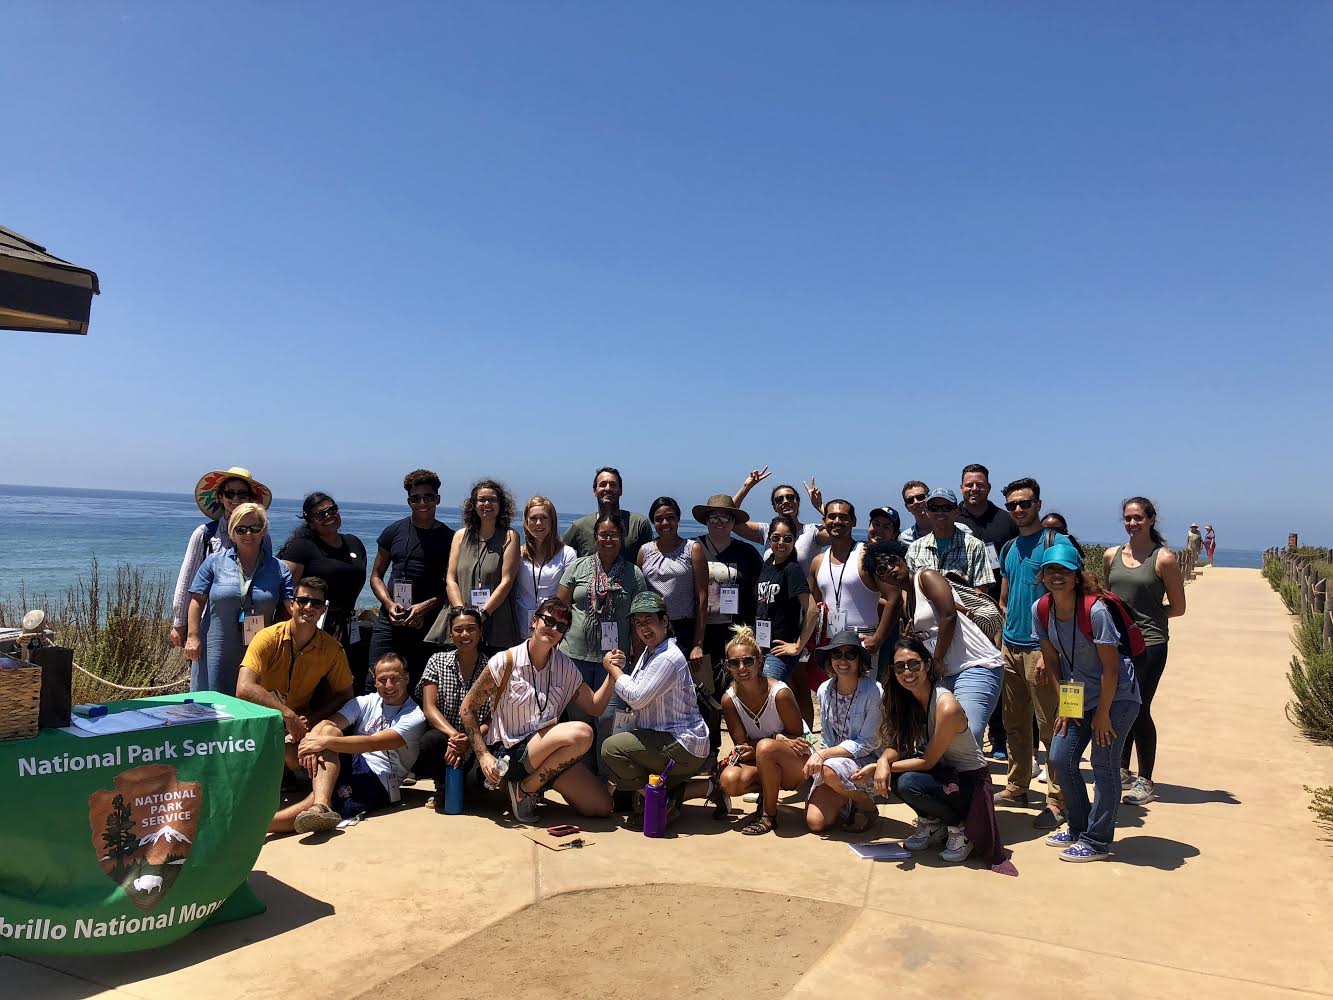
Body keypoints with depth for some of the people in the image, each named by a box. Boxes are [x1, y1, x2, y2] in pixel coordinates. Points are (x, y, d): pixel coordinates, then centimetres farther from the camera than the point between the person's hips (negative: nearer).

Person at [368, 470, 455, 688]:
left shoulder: (449, 538, 4)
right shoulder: (394, 531, 10)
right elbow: (376, 576, 13)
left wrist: (425, 607, -11)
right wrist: (389, 604, -5)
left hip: (428, 623, -1)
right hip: (390, 621, 2)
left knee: (418, 686, 0)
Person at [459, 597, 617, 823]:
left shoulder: (565, 667, 5)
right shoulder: (506, 662, -9)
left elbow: (595, 707, 7)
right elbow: (467, 708, -4)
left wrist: (611, 675, -9)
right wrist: (483, 755, -12)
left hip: (543, 750, 6)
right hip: (509, 752, -5)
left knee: (602, 806, -8)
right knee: (581, 732, -29)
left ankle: (536, 780, 10)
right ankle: (526, 788, -9)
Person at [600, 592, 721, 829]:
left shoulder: (668, 658, -19)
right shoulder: (648, 653, 13)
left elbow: (636, 697, -21)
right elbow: (634, 698, 13)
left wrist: (612, 668, -9)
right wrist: (618, 668, -1)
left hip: (684, 746, -11)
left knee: (612, 748, -21)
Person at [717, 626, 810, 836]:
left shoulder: (780, 692, -22)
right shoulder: (729, 699, -11)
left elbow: (797, 736, -12)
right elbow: (740, 743, -6)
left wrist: (752, 747, -25)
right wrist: (780, 738, -23)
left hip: (798, 764, -3)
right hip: (760, 763, 3)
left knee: (765, 747, -36)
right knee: (729, 780, -28)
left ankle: (769, 815, -14)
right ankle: (766, 792, 5)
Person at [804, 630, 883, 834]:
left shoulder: (873, 691, -16)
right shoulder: (825, 690, 0)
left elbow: (867, 743, -16)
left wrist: (823, 754, -23)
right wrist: (818, 757, -10)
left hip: (866, 764, -4)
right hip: (832, 761, 4)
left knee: (830, 770, -36)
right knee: (815, 823, -13)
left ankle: (866, 804, -4)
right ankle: (845, 802, 21)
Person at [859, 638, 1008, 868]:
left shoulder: (946, 707, -28)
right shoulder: (907, 700, -5)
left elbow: (928, 762, -22)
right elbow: (896, 745, -5)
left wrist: (883, 766, -21)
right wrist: (883, 761, -27)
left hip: (969, 780, -7)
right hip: (944, 772, 7)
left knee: (909, 783, -30)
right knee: (886, 776, -17)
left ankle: (961, 829, -4)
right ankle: (931, 824, 7)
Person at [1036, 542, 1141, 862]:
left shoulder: (1095, 610, -25)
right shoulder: (1041, 610, -7)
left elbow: (1110, 667, -19)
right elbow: (1051, 660, 3)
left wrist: (1102, 713, -14)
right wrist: (1064, 704, -1)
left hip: (1117, 695, -6)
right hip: (1077, 696, 6)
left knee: (1103, 765, -5)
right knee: (1061, 759, 4)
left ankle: (1097, 842, 8)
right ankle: (1078, 828, 24)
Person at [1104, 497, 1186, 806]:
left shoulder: (1164, 558, -5)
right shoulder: (1111, 556, 9)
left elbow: (1177, 607, -1)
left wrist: (1141, 616, -4)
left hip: (1149, 644, -5)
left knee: (1139, 710, -1)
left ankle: (1145, 781, 14)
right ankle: (1123, 772, 28)